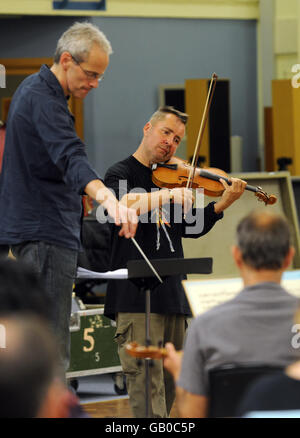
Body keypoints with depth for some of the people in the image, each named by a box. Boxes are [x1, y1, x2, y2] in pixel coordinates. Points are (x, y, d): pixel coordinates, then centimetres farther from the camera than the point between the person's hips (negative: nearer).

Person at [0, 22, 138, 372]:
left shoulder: (32, 89, 14)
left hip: (32, 226, 11)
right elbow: (71, 157, -37)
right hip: (45, 232, -11)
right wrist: (108, 199, -51)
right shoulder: (43, 100, -20)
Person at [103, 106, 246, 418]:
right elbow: (123, 204, -23)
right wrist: (170, 194, -30)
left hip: (173, 298, 7)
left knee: (168, 389, 12)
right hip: (137, 298, -7)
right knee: (147, 389, -13)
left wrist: (221, 205, -7)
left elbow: (192, 226, 9)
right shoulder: (121, 174, 0)